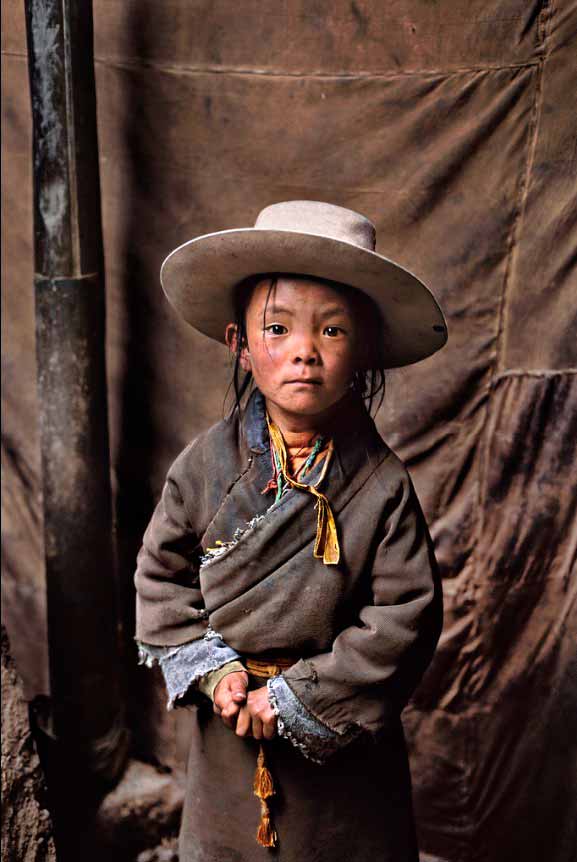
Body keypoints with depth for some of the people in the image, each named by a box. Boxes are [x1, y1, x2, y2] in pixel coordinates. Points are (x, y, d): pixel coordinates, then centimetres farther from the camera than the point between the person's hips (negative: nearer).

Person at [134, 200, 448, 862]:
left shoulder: (380, 485, -18)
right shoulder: (206, 465, -10)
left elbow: (406, 617, -17)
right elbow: (160, 576, -1)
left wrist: (298, 697, -17)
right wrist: (210, 669, -12)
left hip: (343, 745, -2)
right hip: (227, 735, 3)